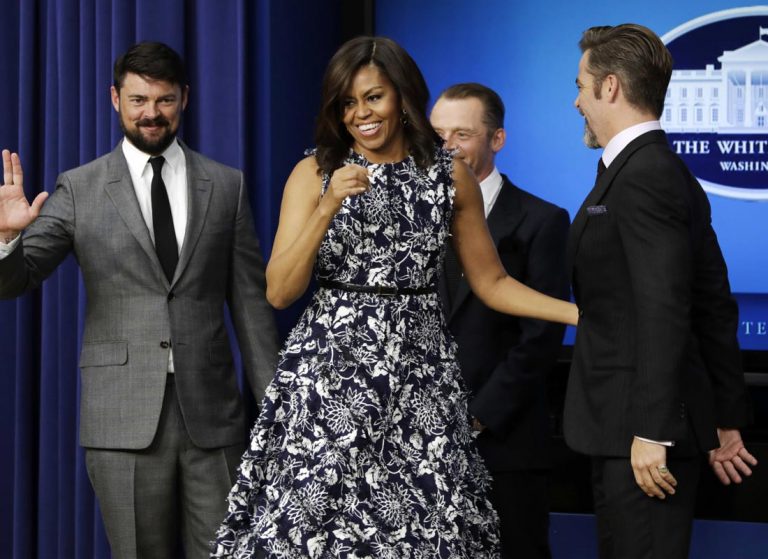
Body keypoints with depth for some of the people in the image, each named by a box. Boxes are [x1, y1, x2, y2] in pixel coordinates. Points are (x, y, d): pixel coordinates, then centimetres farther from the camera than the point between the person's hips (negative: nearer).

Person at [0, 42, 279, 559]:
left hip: (211, 411, 1)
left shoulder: (226, 186, 8)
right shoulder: (79, 190, 3)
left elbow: (250, 298, 9)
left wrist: (272, 400, 5)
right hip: (124, 417, -1)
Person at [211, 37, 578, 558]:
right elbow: (280, 292, -5)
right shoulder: (314, 174, 2)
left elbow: (492, 283, 11)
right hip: (329, 376, -1)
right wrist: (328, 207, -17)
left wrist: (586, 312, 1)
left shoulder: (451, 177, 6)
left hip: (418, 376, 1)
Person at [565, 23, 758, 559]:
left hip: (643, 433, -10)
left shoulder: (641, 177, -16)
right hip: (633, 430, 10)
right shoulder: (668, 173, 14)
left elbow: (663, 312, -23)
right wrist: (726, 420, 19)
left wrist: (651, 433, -24)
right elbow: (716, 307, 16)